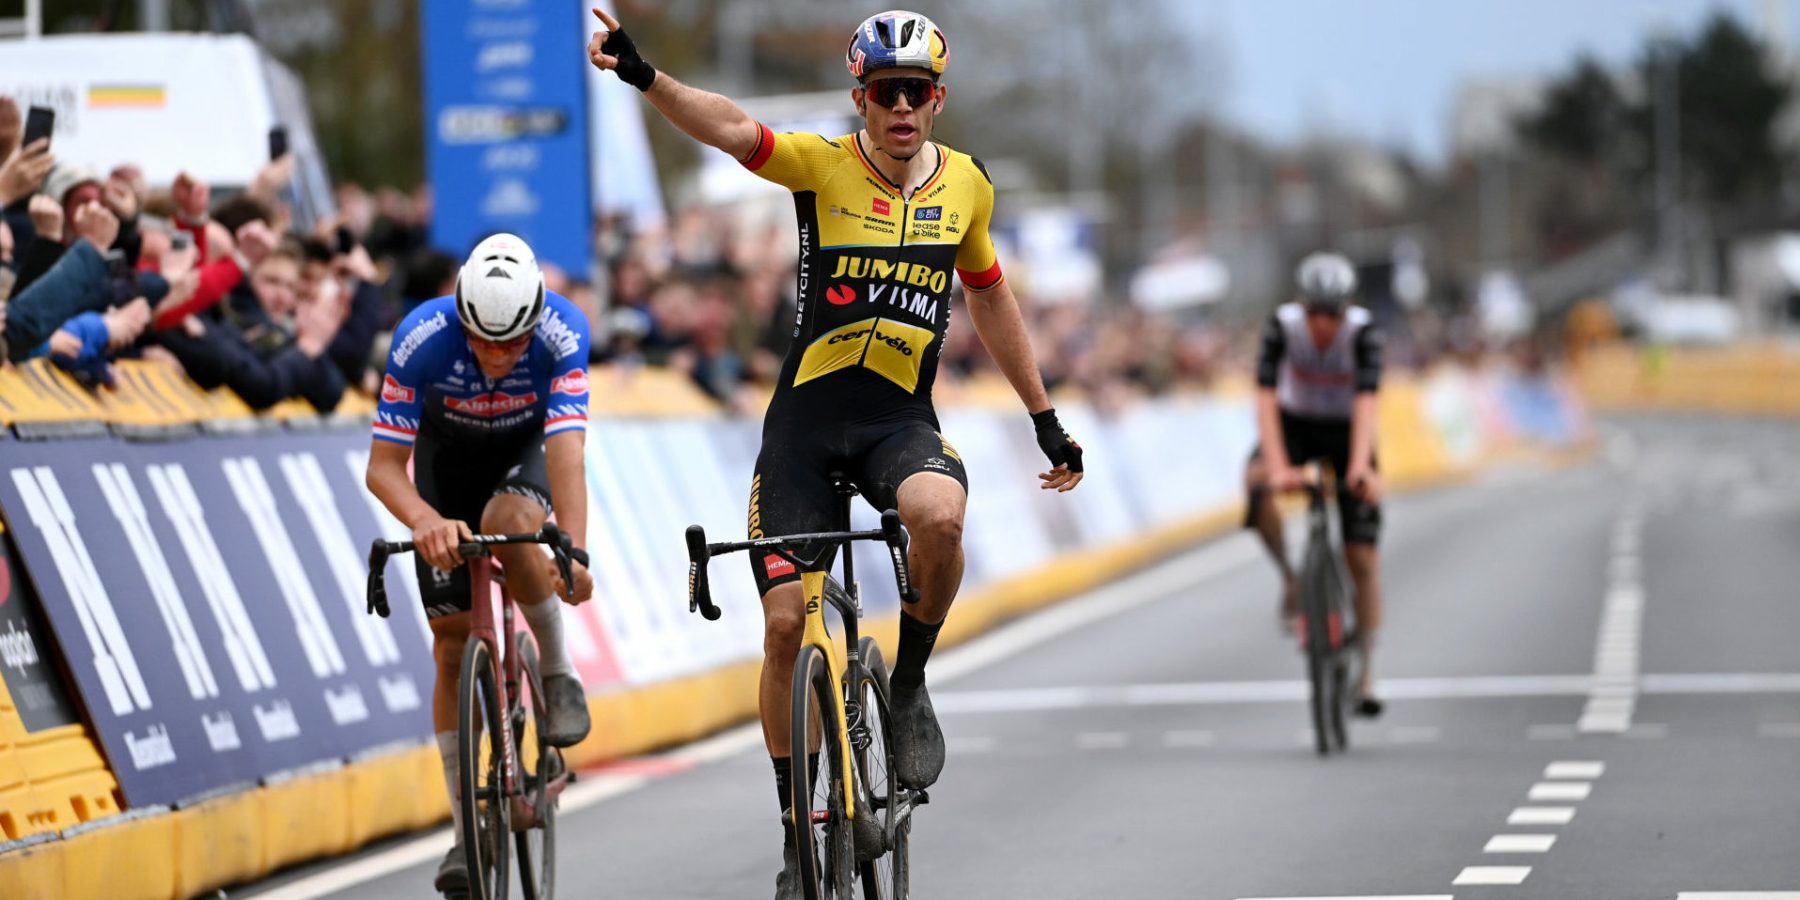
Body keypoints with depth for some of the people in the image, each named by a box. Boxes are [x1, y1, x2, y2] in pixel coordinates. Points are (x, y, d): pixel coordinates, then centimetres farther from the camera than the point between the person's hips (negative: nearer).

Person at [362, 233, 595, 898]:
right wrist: (425, 520, -51)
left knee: (507, 521, -37)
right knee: (452, 643, -3)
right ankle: (467, 831, 5)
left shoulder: (563, 333, -34)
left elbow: (566, 451, -42)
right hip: (446, 456, 1)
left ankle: (558, 673, -13)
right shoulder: (421, 338, -33)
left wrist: (575, 551, -57)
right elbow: (383, 466, -31)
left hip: (525, 450, -1)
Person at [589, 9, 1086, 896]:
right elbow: (730, 127, -26)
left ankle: (910, 683, -7)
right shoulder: (823, 165, -7)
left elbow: (989, 296, 18)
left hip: (902, 420, 1)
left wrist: (1046, 422, 22)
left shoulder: (966, 185, 2)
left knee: (939, 515, -34)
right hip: (806, 418, -1)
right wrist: (644, 76, -45)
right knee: (786, 623, -5)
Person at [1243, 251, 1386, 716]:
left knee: (1363, 560, -6)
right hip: (1294, 424, 0)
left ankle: (1366, 674, 6)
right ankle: (1290, 578, -12)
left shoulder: (1364, 333, -27)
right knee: (1257, 482, -35)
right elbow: (1266, 398, -32)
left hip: (1345, 432, 0)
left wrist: (1360, 466, -53)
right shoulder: (1282, 325, -25)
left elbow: (1366, 402, -38)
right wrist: (1277, 467, -45)